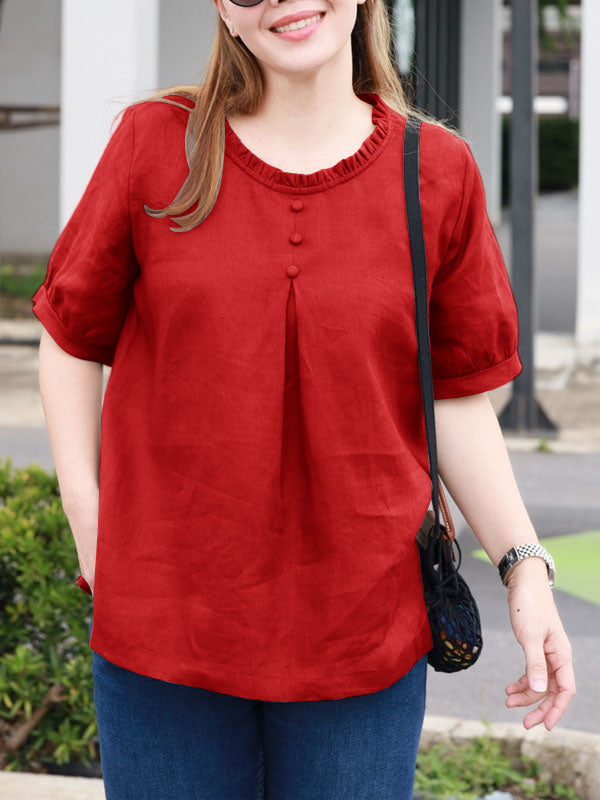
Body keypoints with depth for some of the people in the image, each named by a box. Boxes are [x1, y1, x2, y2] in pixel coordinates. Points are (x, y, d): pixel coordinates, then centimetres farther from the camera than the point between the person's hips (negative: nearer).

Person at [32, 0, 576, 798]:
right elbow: (73, 338, 8)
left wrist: (525, 569, 0)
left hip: (362, 627, 0)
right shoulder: (155, 145, 0)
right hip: (164, 614, 0)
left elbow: (456, 398, 5)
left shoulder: (436, 171, 1)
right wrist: (87, 520, 0)